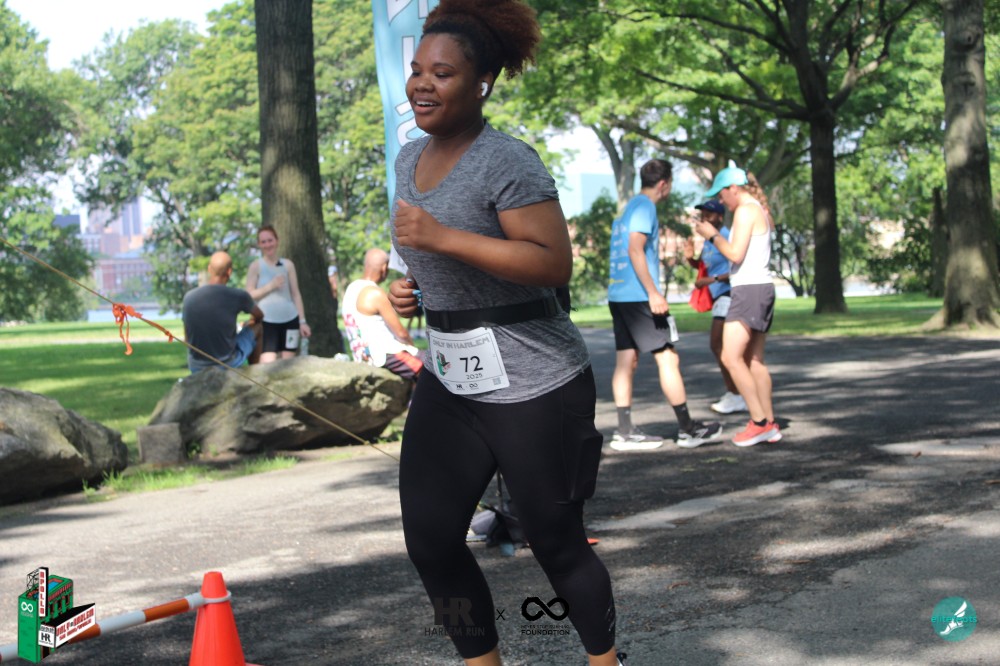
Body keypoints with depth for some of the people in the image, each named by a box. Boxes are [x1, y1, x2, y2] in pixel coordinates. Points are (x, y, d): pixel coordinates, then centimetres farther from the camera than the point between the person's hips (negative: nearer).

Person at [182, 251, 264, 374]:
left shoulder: (189, 297, -8)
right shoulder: (238, 296, -16)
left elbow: (187, 339, 3)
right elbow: (259, 316, 7)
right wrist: (250, 323, 31)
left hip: (196, 368, 4)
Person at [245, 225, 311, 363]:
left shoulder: (287, 264, 8)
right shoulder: (256, 266, 0)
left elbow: (296, 294, 10)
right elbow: (249, 295, -4)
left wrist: (302, 321, 6)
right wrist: (270, 286, -15)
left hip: (290, 320, 3)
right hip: (267, 321, -3)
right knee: (268, 364, -13)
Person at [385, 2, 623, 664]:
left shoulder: (507, 161, -15)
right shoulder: (412, 159, 11)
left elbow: (555, 263, -24)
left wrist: (441, 238, -26)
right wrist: (410, 287, 6)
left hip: (532, 385, -8)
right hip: (448, 379, 8)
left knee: (557, 543, 3)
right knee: (430, 537, 3)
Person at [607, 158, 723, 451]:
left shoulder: (630, 207, 20)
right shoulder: (644, 207, -9)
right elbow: (635, 249, -19)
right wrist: (653, 293, -22)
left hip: (618, 296, 9)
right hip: (637, 296, -9)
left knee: (626, 362, 7)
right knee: (667, 358, -5)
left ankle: (625, 433, 6)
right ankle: (687, 429, -1)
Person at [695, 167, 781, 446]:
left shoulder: (745, 211, -12)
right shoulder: (761, 211, 18)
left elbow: (735, 254, -18)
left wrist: (712, 235, -5)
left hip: (749, 290, -10)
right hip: (762, 287, 10)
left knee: (731, 358, -12)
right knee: (754, 360, 12)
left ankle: (760, 422, -12)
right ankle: (770, 424, 13)